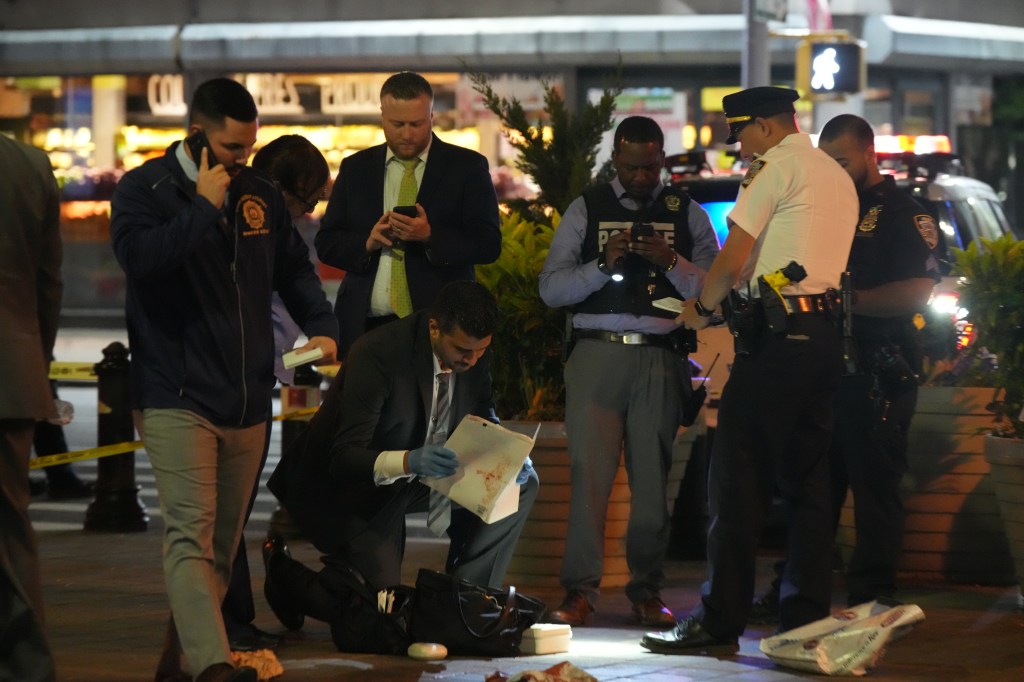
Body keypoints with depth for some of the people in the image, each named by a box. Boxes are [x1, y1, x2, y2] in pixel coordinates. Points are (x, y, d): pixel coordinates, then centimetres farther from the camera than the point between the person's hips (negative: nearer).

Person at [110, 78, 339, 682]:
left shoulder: (260, 194, 11)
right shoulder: (145, 190, -5)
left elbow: (294, 267, 20)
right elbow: (139, 256, -22)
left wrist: (322, 326, 3)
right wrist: (204, 208, -19)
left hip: (247, 400, 6)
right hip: (177, 397, -6)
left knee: (223, 542, 12)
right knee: (193, 533, -18)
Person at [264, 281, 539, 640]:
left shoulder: (473, 352, -10)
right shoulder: (376, 354, -31)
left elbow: (483, 418, 9)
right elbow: (345, 458, -34)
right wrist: (409, 461, -52)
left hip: (415, 476, 7)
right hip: (348, 488, -7)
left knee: (521, 485, -9)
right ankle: (284, 574, 11)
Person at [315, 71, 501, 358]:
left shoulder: (466, 167, 5)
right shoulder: (355, 169, 14)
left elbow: (489, 243, -3)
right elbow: (326, 243, 11)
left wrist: (430, 236, -19)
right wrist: (367, 243, -10)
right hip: (365, 328, 2)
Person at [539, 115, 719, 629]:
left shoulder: (687, 215, 12)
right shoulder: (586, 211, 11)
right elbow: (551, 288, 2)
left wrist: (671, 262, -13)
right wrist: (604, 263, -11)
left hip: (660, 359, 1)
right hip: (597, 354, -1)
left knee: (653, 474, 1)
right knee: (589, 468, -7)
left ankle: (647, 590, 8)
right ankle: (579, 590, -5)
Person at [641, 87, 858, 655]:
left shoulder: (775, 168, -6)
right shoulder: (838, 178, 21)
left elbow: (732, 262, -10)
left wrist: (700, 308, 8)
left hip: (775, 337, -9)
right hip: (825, 335, 9)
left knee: (737, 480, -6)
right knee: (806, 481, 9)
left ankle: (720, 622, -7)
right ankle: (806, 620, 7)